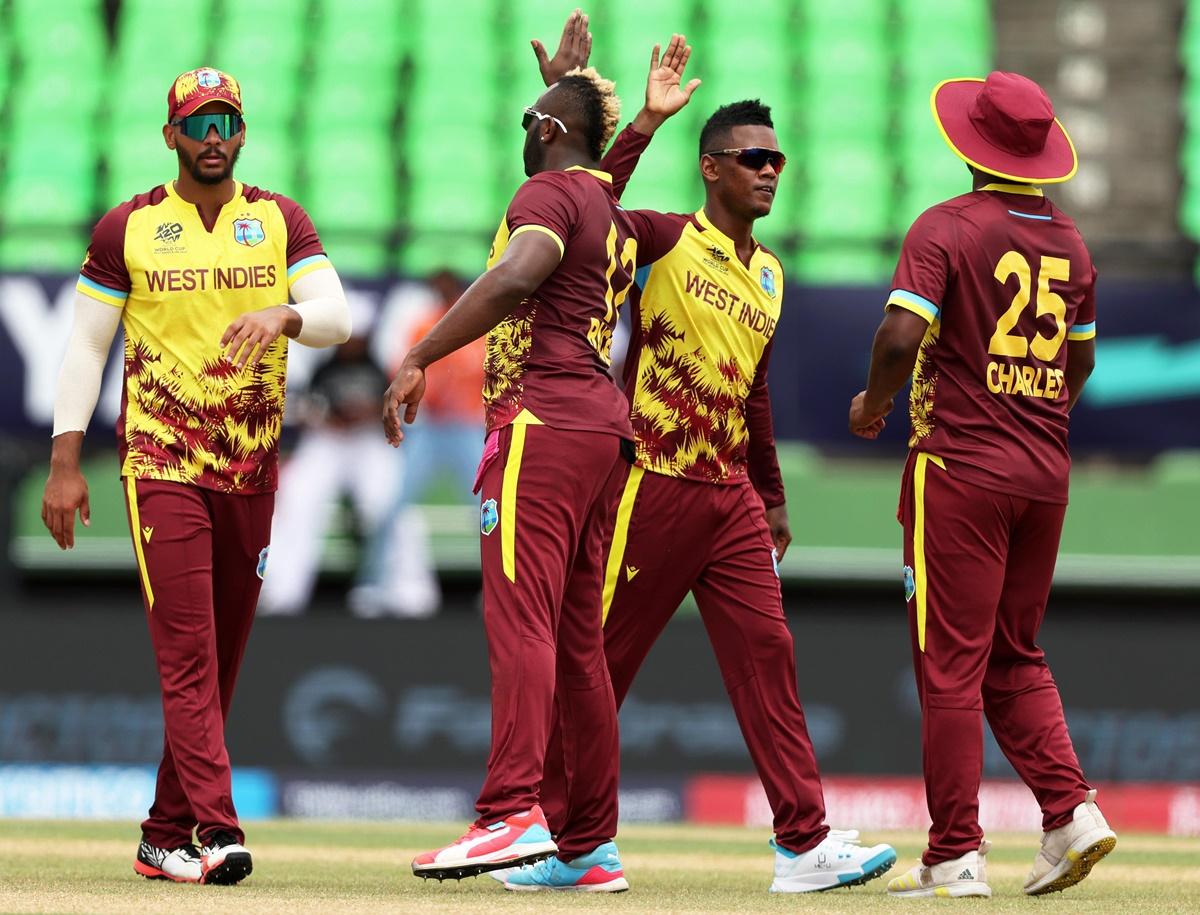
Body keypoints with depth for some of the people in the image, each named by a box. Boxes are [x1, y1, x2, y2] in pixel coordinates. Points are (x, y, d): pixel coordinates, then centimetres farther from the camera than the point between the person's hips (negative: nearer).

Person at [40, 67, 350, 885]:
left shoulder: (281, 222, 6)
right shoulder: (128, 229, 2)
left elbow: (337, 316, -6)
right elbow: (86, 346, 3)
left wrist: (285, 314, -29)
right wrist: (65, 463, -3)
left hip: (252, 472, 3)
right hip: (162, 468, -3)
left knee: (222, 657, 6)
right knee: (188, 651, -14)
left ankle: (166, 837, 15)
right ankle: (219, 830, -23)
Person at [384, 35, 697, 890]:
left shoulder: (552, 191, -4)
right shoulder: (620, 222, 21)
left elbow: (515, 276, -22)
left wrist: (417, 358, -25)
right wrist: (651, 119, 34)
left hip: (542, 418, -9)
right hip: (604, 425, 9)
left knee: (521, 618, -18)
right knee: (578, 639, 11)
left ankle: (513, 812, -30)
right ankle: (592, 843, 13)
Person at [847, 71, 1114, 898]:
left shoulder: (948, 228, -9)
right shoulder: (1069, 241, 9)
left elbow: (902, 335, -19)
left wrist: (874, 402, -1)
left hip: (960, 464, -6)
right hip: (1045, 473, 6)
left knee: (951, 662, -2)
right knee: (1016, 658, 16)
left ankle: (956, 854, -3)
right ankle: (1071, 807, 0)